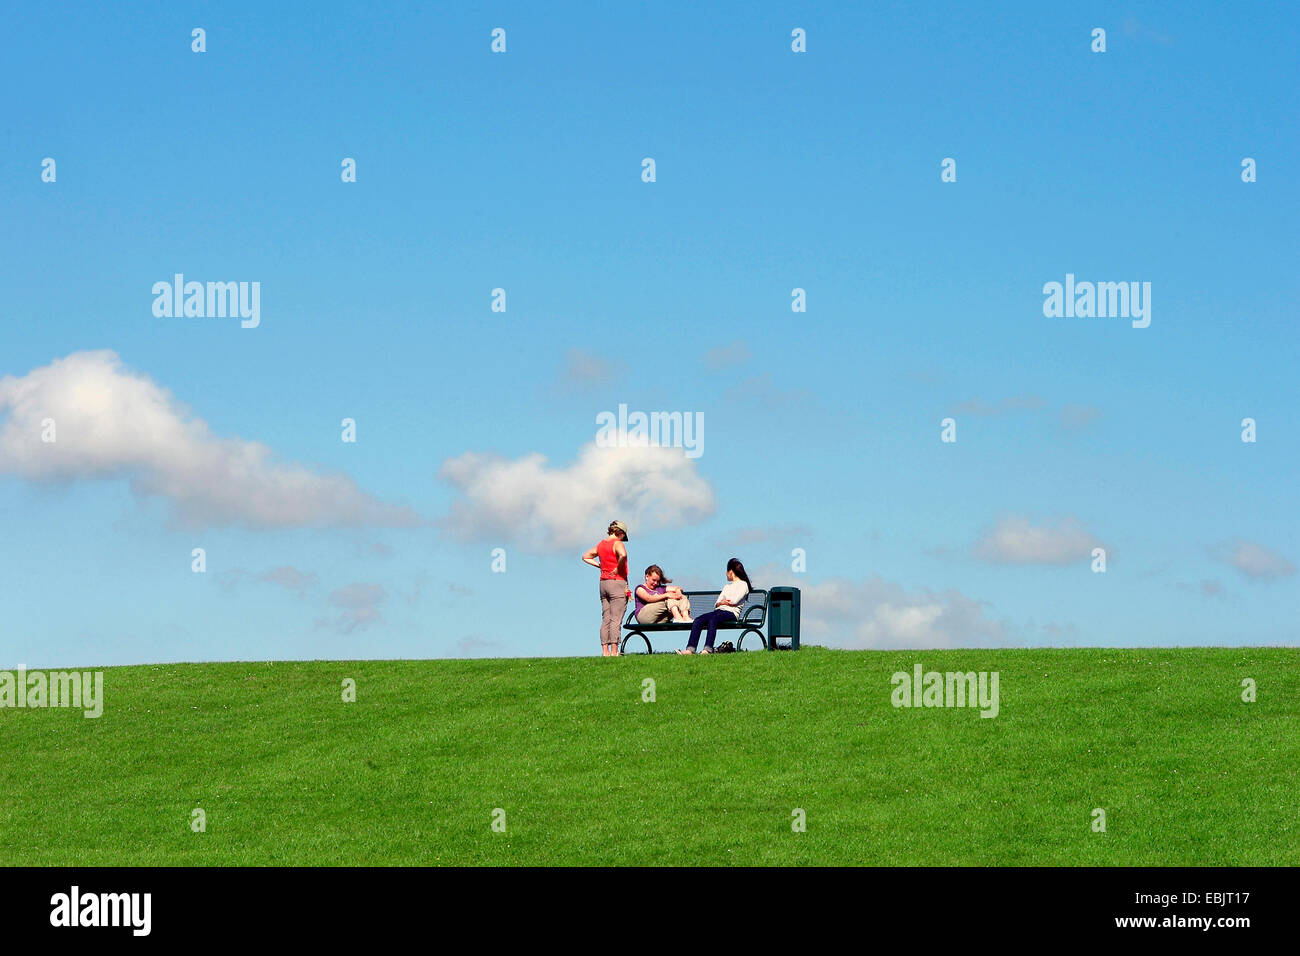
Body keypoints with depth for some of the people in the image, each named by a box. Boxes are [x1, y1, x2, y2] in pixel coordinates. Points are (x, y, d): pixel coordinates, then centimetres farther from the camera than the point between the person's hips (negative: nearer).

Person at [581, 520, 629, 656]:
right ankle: (614, 651, -10)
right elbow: (623, 555, -31)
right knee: (616, 619, -7)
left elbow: (585, 557, 25)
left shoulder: (601, 544, 12)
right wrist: (618, 568, -15)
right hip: (617, 582, -7)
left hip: (603, 583, 7)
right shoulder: (618, 543, -9)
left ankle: (605, 650, 7)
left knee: (606, 619, 9)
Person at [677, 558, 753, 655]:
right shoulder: (727, 586, 33)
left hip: (731, 613, -7)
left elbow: (734, 601, -7)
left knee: (713, 619, -37)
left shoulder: (743, 585, 8)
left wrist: (723, 602, 9)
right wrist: (722, 602, -2)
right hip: (719, 611, 7)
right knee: (698, 620, -20)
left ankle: (708, 649, -49)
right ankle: (690, 649, -33)